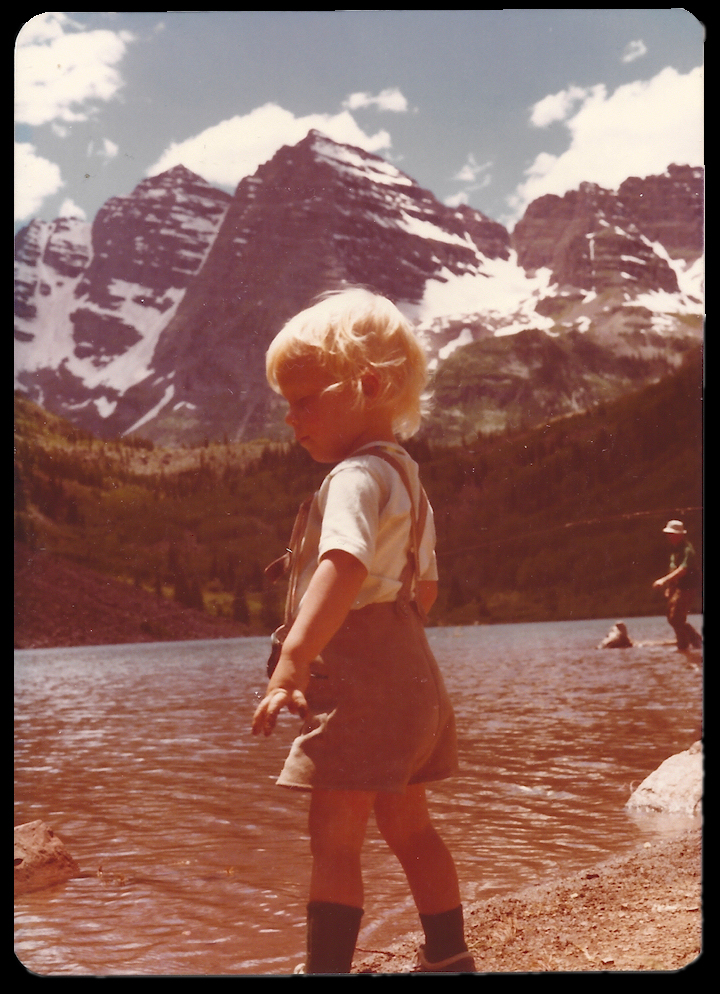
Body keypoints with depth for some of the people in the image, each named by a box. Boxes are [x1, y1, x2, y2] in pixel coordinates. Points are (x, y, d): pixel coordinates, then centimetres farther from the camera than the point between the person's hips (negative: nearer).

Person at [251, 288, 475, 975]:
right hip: (409, 674, 10)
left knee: (334, 840, -7)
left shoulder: (355, 476, -16)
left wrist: (293, 661, -42)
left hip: (360, 680, -10)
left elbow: (345, 566, -34)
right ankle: (448, 958, 33)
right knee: (409, 829, 21)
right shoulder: (406, 478, 16)